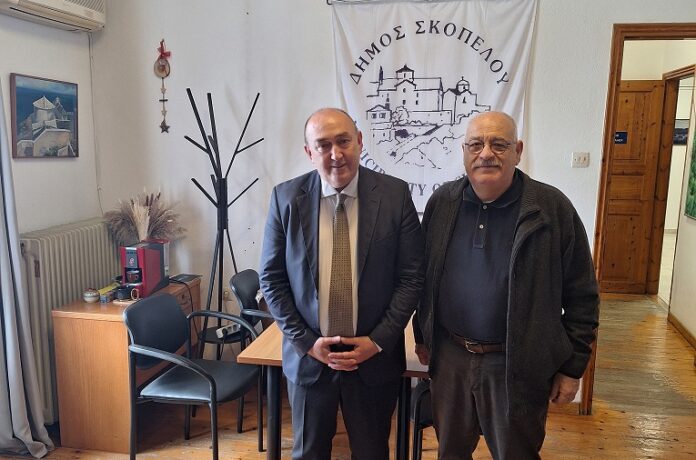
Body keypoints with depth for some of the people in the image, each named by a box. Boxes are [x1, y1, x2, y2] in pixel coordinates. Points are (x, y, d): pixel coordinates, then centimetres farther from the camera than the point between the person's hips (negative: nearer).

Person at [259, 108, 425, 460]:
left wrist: (378, 342, -11)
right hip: (307, 356, 1)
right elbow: (271, 279, -2)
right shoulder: (286, 198, -6)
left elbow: (412, 276, -6)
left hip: (375, 357, 0)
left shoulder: (395, 195, -9)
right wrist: (306, 342, -8)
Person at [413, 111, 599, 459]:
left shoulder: (553, 208, -12)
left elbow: (581, 296, -6)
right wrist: (422, 336, 12)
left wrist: (572, 366, -4)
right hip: (448, 356, 3)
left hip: (518, 365, -3)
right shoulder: (442, 202, -1)